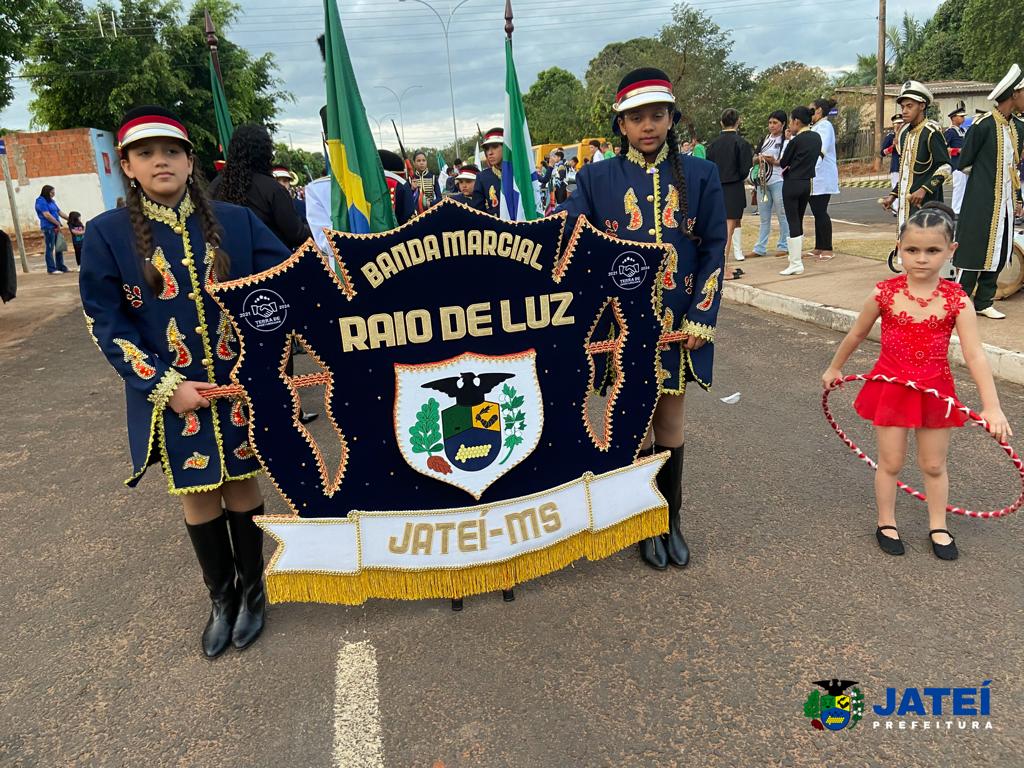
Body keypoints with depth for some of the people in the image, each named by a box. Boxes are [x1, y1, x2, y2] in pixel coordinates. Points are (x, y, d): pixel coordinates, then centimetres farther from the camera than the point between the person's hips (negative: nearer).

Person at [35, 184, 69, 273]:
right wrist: (58, 223, -11)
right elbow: (47, 215, -16)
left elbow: (59, 212, 21)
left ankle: (60, 267, 19)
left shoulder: (51, 201, 17)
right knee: (50, 248, -6)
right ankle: (51, 269, -3)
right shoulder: (41, 201, -9)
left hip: (55, 227, 9)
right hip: (48, 227, -9)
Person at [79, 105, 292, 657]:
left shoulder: (236, 221, -1)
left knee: (241, 487, 13)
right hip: (171, 395, 0)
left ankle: (251, 589, 34)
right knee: (196, 497, 13)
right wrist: (165, 386, -14)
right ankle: (221, 598, 34)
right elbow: (105, 323, -6)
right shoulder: (107, 233, -3)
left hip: (240, 388, 1)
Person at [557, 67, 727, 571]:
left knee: (670, 419, 12)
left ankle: (673, 522, 29)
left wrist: (700, 321, -5)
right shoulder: (597, 178, 1)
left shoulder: (700, 175, 3)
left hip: (679, 323, 1)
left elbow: (713, 252, 2)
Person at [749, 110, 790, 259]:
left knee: (782, 215, -1)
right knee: (763, 217, 9)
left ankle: (784, 246, 7)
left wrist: (775, 161, -21)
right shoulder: (765, 140, 16)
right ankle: (760, 248, 12)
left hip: (779, 181, -6)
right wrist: (759, 158, -5)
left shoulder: (786, 141, -2)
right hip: (763, 181, 6)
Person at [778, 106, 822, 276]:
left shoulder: (796, 140, -14)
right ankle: (797, 254, 29)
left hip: (792, 184, -7)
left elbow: (783, 163, -5)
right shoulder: (816, 137, 7)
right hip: (807, 183, 7)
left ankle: (796, 264, -6)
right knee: (799, 222, 18)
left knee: (793, 223, -5)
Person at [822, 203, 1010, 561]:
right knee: (890, 462, 9)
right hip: (891, 387, -1)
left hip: (935, 391, 1)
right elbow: (856, 334, 4)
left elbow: (975, 355, -16)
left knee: (934, 465, 15)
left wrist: (991, 406, -22)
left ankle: (938, 527, 35)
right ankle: (886, 523, 29)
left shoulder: (956, 300, -12)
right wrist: (834, 368, 15)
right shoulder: (884, 294, -12)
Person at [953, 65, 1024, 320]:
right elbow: (964, 164, -8)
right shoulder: (983, 125, -12)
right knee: (973, 252, -6)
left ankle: (984, 302, 17)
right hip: (982, 201, -8)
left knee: (997, 254, 9)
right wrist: (984, 177, 4)